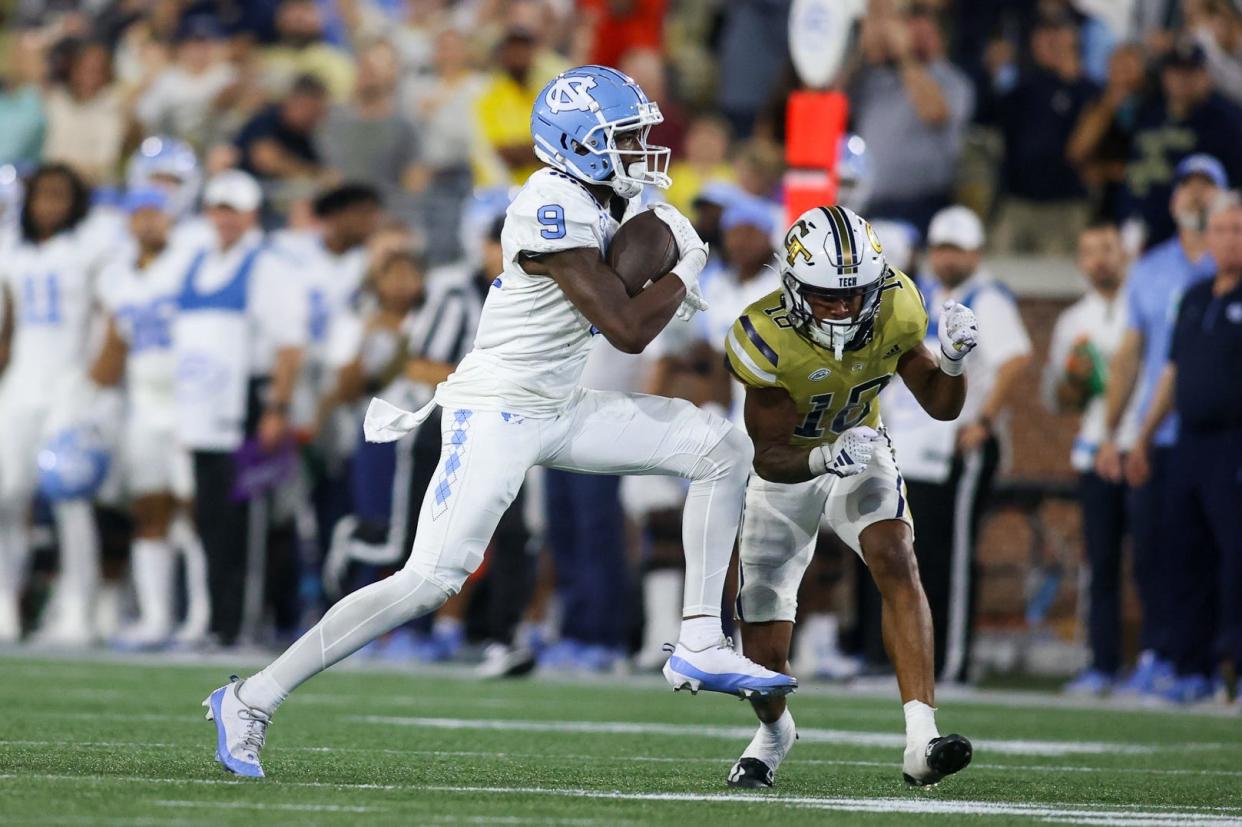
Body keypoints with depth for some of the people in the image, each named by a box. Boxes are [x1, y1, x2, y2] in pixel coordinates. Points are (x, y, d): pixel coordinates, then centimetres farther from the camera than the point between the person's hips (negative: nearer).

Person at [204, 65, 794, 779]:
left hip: (558, 411, 9)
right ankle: (251, 703, -8)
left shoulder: (593, 202, 8)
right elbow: (629, 330, -22)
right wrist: (687, 268, -9)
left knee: (722, 449, 1)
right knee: (431, 582, -16)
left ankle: (701, 647, 2)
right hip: (495, 417, -9)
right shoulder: (555, 210, -22)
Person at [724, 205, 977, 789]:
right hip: (786, 468, -2)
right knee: (764, 651, -2)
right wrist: (824, 458, -48)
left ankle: (921, 741, -35)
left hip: (859, 449, 2)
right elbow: (770, 458, -28)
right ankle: (773, 731, 35)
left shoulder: (894, 309, -21)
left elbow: (940, 406, -8)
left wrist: (952, 360, -29)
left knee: (897, 565, -27)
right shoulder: (765, 339, -32)